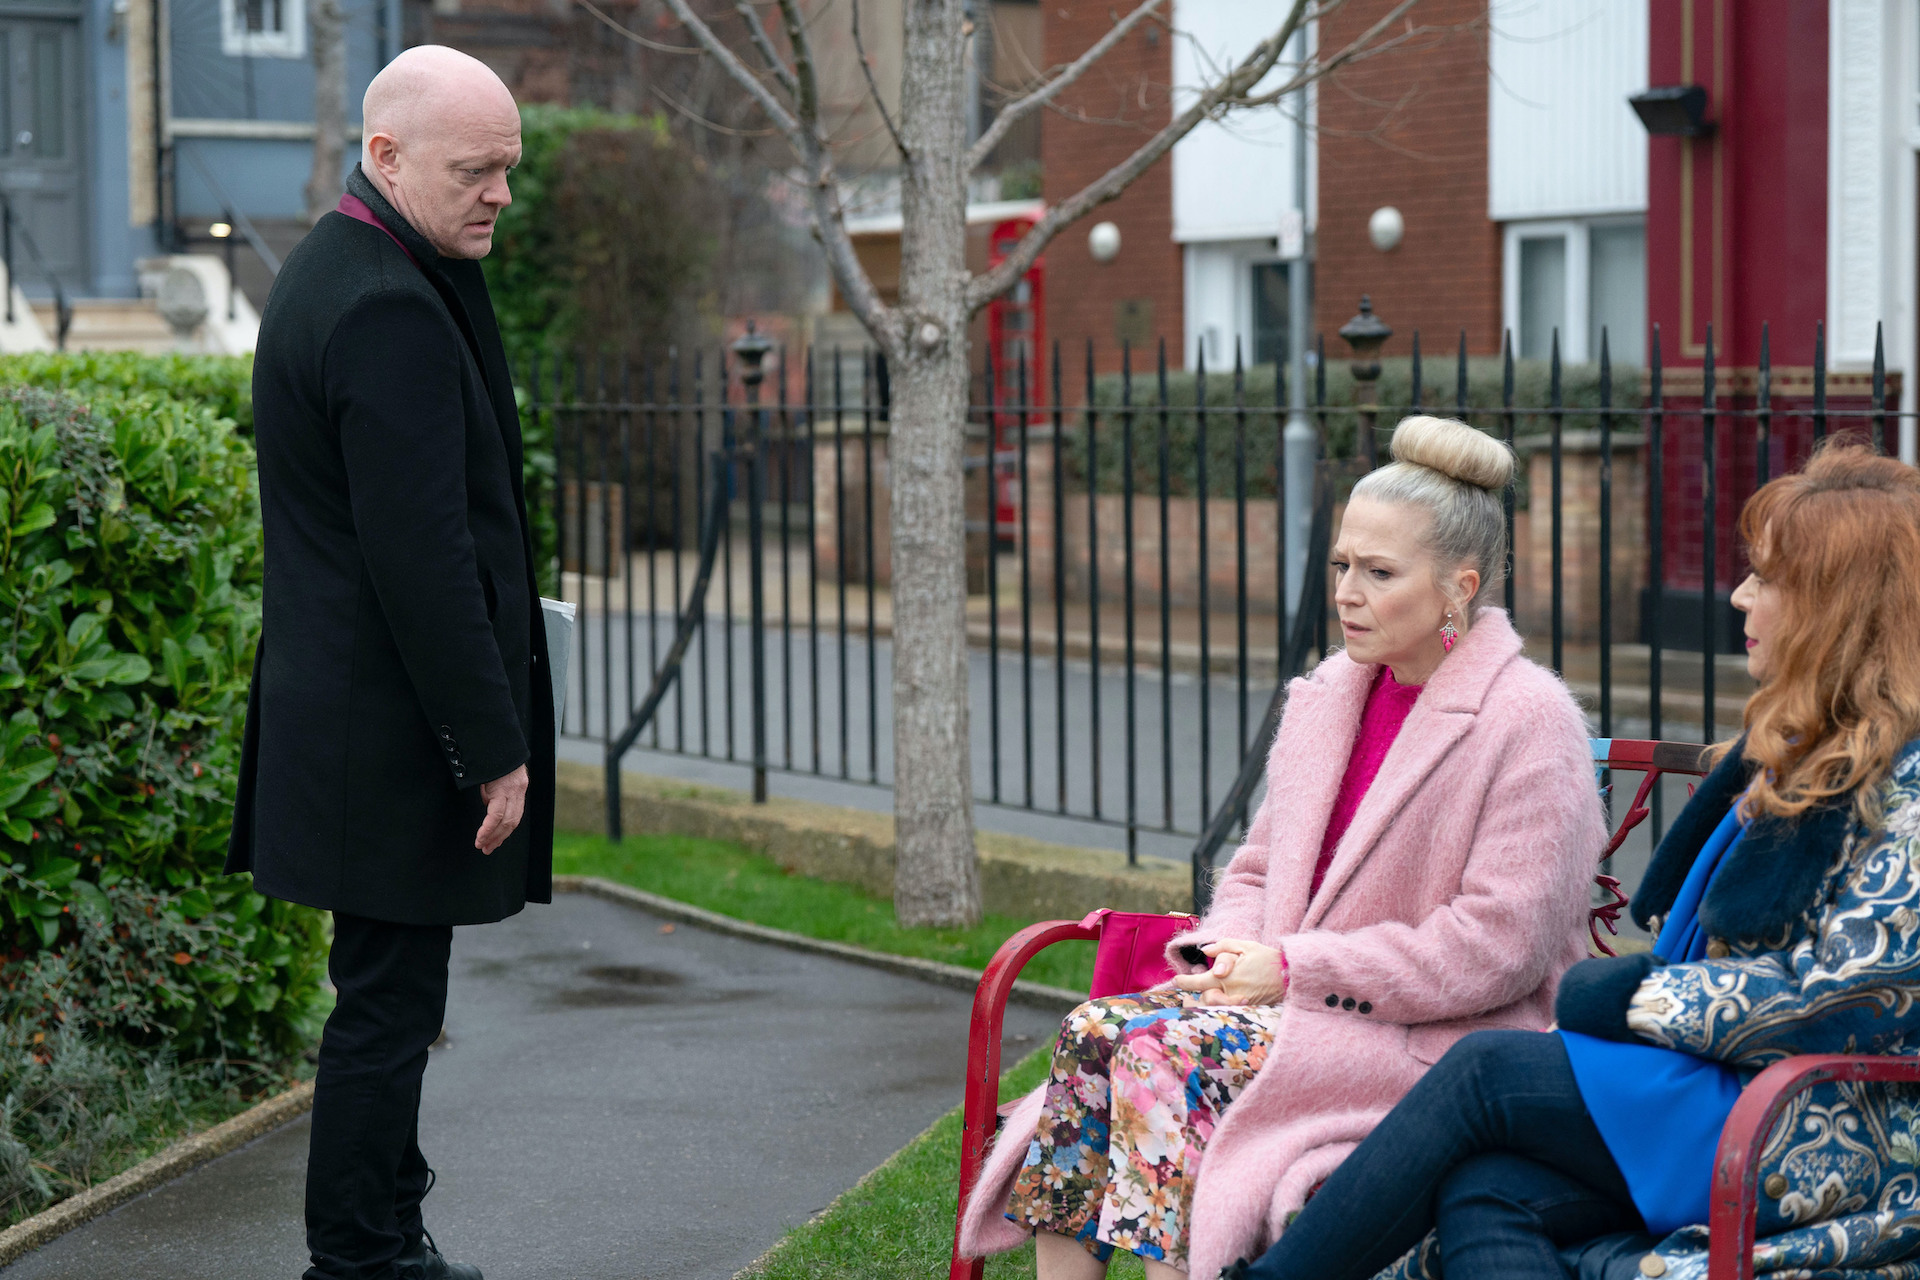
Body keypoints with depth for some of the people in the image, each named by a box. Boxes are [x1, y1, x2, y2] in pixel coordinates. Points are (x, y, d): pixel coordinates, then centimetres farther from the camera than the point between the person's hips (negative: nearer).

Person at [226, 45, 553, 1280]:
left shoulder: (333, 274, 13)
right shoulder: (390, 311, -21)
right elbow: (420, 559, -23)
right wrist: (494, 748, -20)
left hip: (348, 704, 11)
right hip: (393, 729, -11)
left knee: (389, 993, 19)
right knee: (388, 1001, -1)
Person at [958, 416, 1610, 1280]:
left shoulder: (1529, 721, -10)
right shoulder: (1326, 697, 14)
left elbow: (1497, 946, -16)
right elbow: (1257, 871, 21)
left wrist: (1294, 968, -14)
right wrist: (1225, 957, -3)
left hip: (1437, 1041, -7)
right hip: (1299, 1004, 7)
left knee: (1167, 1050, -27)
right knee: (1093, 1032, -18)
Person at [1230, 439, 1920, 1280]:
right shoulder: (1801, 750, 18)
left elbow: (1845, 1005, -19)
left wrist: (1635, 997, -11)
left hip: (1829, 1141, -8)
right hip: (1723, 1095, 8)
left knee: (1488, 1071, -17)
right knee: (1480, 1197, -19)